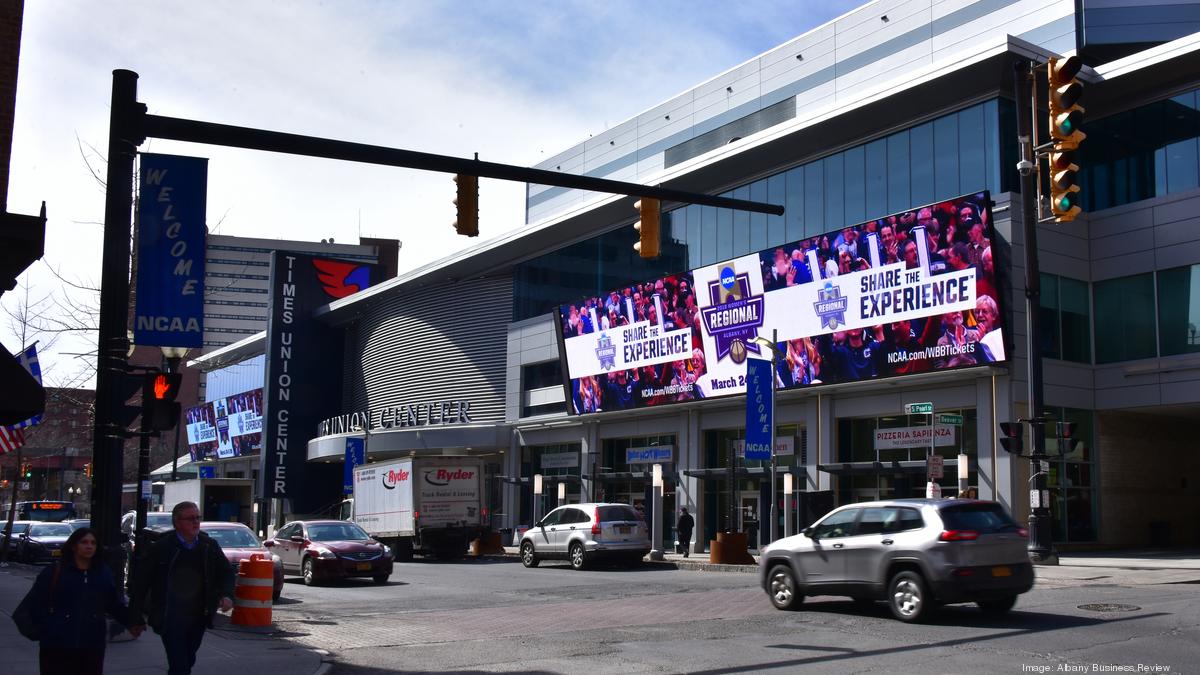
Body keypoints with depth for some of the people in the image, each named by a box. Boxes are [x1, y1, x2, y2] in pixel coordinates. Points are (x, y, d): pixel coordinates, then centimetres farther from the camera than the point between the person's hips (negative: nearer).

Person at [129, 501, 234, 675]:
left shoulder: (209, 546, 2)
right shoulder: (161, 548, -9)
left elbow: (226, 572, 12)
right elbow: (141, 580, -4)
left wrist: (226, 595, -7)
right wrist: (136, 617, -4)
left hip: (198, 618, 4)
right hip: (171, 620, -4)